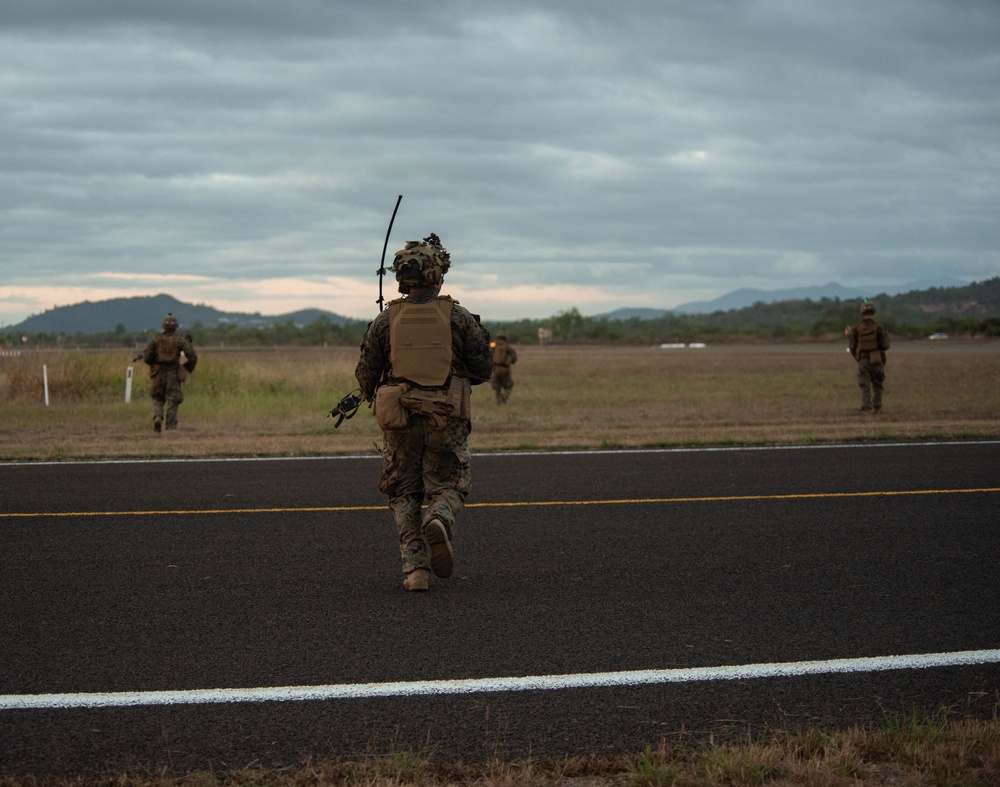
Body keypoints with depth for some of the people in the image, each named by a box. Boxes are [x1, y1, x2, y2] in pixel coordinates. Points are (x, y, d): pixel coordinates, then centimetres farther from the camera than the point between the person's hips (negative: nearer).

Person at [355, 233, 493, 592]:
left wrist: (371, 396, 25)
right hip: (448, 418, -1)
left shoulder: (385, 320, 3)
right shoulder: (459, 317, 1)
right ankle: (439, 520, -24)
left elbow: (366, 373, 3)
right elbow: (483, 369, 4)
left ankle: (415, 567, -2)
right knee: (448, 486, 11)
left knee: (404, 494, 13)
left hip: (399, 418, 1)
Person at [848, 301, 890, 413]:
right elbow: (885, 346, -10)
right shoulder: (878, 328, -9)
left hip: (863, 361, 1)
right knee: (877, 385, 15)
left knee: (865, 387, 1)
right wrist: (886, 336, 11)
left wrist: (856, 357, 21)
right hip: (877, 361, -1)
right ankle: (876, 408, 21)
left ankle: (866, 407, -14)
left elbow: (852, 347, 2)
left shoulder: (856, 328, -2)